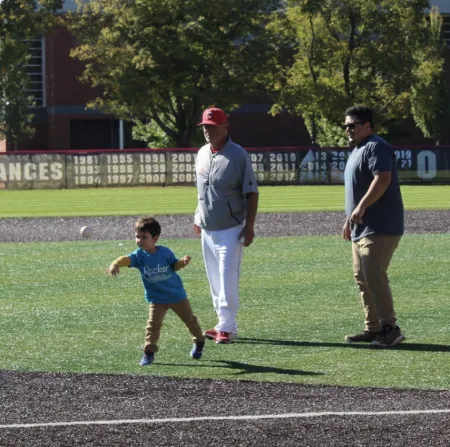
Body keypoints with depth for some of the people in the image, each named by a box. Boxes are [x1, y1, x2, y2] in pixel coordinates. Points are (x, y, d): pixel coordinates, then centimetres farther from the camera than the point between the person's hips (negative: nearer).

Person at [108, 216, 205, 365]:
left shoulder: (165, 252, -15)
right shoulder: (139, 255, -18)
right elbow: (126, 259, -40)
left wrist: (183, 262, -19)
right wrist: (115, 264, -61)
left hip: (177, 295, 0)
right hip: (156, 299, 0)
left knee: (190, 320, 17)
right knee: (153, 325, -14)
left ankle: (199, 342, 40)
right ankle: (149, 353, -6)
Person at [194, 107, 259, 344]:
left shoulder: (238, 155, -12)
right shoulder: (202, 154, 9)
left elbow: (251, 193, -12)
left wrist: (249, 226, -17)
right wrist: (198, 217, 17)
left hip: (230, 229, -7)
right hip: (207, 229, 7)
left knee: (227, 279, -10)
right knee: (215, 280, 11)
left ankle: (227, 328, -8)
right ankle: (225, 324, 20)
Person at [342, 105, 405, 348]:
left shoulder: (375, 148, -13)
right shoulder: (357, 150, 20)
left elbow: (383, 178, -27)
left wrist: (361, 207, -29)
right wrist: (349, 219, 25)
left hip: (380, 228, -11)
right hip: (362, 228, 11)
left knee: (374, 276, -16)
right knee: (362, 278, 12)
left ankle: (390, 328, -14)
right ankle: (373, 328, 17)